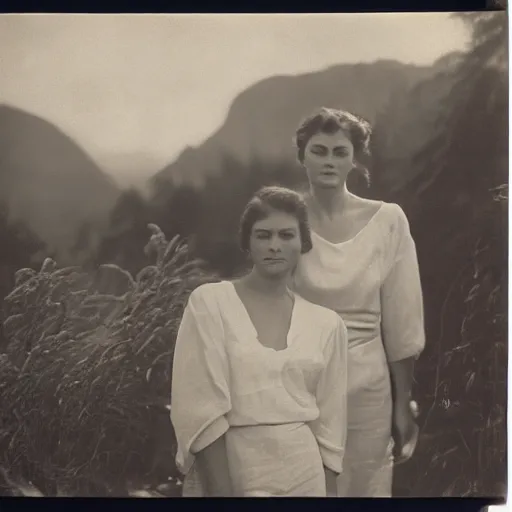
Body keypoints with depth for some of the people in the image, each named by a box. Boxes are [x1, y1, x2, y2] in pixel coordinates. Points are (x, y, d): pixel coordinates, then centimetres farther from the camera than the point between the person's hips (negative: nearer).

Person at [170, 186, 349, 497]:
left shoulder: (327, 325, 3)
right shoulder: (209, 303, -6)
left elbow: (330, 426, 5)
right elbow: (200, 409, -12)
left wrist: (328, 490, 0)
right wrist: (221, 490, -17)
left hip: (304, 477, 3)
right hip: (222, 473, -3)